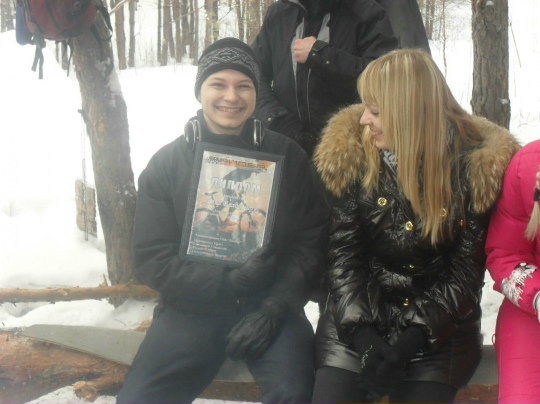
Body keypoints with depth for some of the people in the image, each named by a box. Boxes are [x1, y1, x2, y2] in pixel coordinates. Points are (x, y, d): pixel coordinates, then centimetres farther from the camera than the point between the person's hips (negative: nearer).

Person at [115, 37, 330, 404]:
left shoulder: (287, 156, 3)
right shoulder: (166, 164, 5)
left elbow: (311, 243, 1)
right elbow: (152, 258, 0)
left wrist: (275, 307, -13)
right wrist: (227, 282, -14)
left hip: (269, 305, -1)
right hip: (192, 306, 1)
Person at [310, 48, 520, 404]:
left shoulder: (477, 166, -8)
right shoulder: (350, 154, -3)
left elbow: (466, 271, -6)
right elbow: (342, 253, -3)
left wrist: (414, 336, -17)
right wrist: (360, 331, -16)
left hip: (438, 331, -1)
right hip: (357, 323, 1)